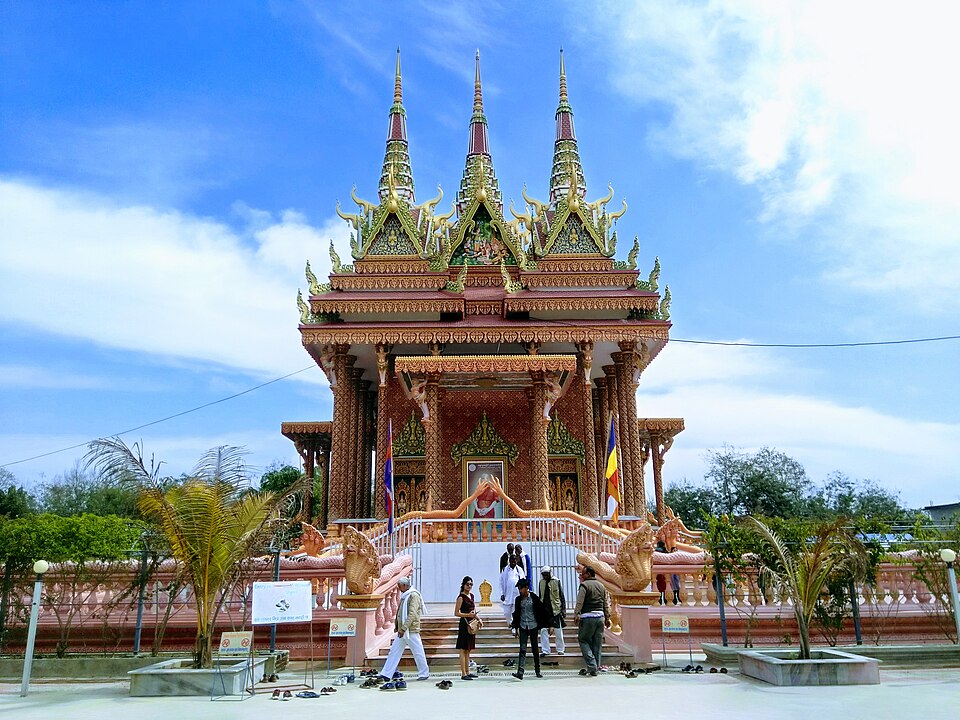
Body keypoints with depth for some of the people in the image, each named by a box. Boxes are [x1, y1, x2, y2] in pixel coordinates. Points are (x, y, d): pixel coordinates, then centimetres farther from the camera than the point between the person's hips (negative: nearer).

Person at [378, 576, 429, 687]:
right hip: (402, 630, 9)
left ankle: (424, 673, 14)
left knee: (418, 652, 2)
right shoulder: (404, 596, 14)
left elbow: (412, 614, -21)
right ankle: (386, 674, 7)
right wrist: (396, 625, 15)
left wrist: (403, 628, -24)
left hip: (411, 631, -9)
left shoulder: (414, 596, -14)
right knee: (394, 651, 5)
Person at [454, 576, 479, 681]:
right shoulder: (461, 597, -10)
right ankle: (463, 674, -3)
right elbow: (456, 613, -14)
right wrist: (468, 615, -21)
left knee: (468, 649, 13)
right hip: (464, 624, -8)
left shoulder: (471, 595, 12)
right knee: (463, 650, -5)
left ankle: (467, 672, 19)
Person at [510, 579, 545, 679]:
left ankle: (537, 670, 22)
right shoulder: (518, 599, 5)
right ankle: (520, 672, -16)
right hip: (523, 627, 2)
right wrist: (515, 626, 11)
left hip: (533, 626, -2)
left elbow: (541, 611, -2)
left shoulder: (534, 598, -5)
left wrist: (541, 624, -4)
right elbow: (516, 614, 12)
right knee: (523, 649, -8)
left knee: (535, 648, 8)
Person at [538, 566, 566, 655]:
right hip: (544, 610, 4)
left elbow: (562, 596, -3)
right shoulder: (541, 582, 6)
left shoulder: (556, 581, -6)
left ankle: (560, 650, 15)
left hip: (556, 610, -3)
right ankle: (545, 650, 9)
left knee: (558, 631, 3)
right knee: (543, 631, 2)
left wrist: (563, 610, -7)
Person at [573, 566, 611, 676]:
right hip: (600, 616, 6)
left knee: (583, 640, 3)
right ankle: (595, 668, 12)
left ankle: (592, 666, -8)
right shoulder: (601, 586, 15)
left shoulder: (584, 585, -5)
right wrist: (607, 618, 20)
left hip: (588, 617, -6)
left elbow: (579, 602, -13)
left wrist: (576, 614, -15)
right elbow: (606, 604, 17)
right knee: (597, 643, 9)